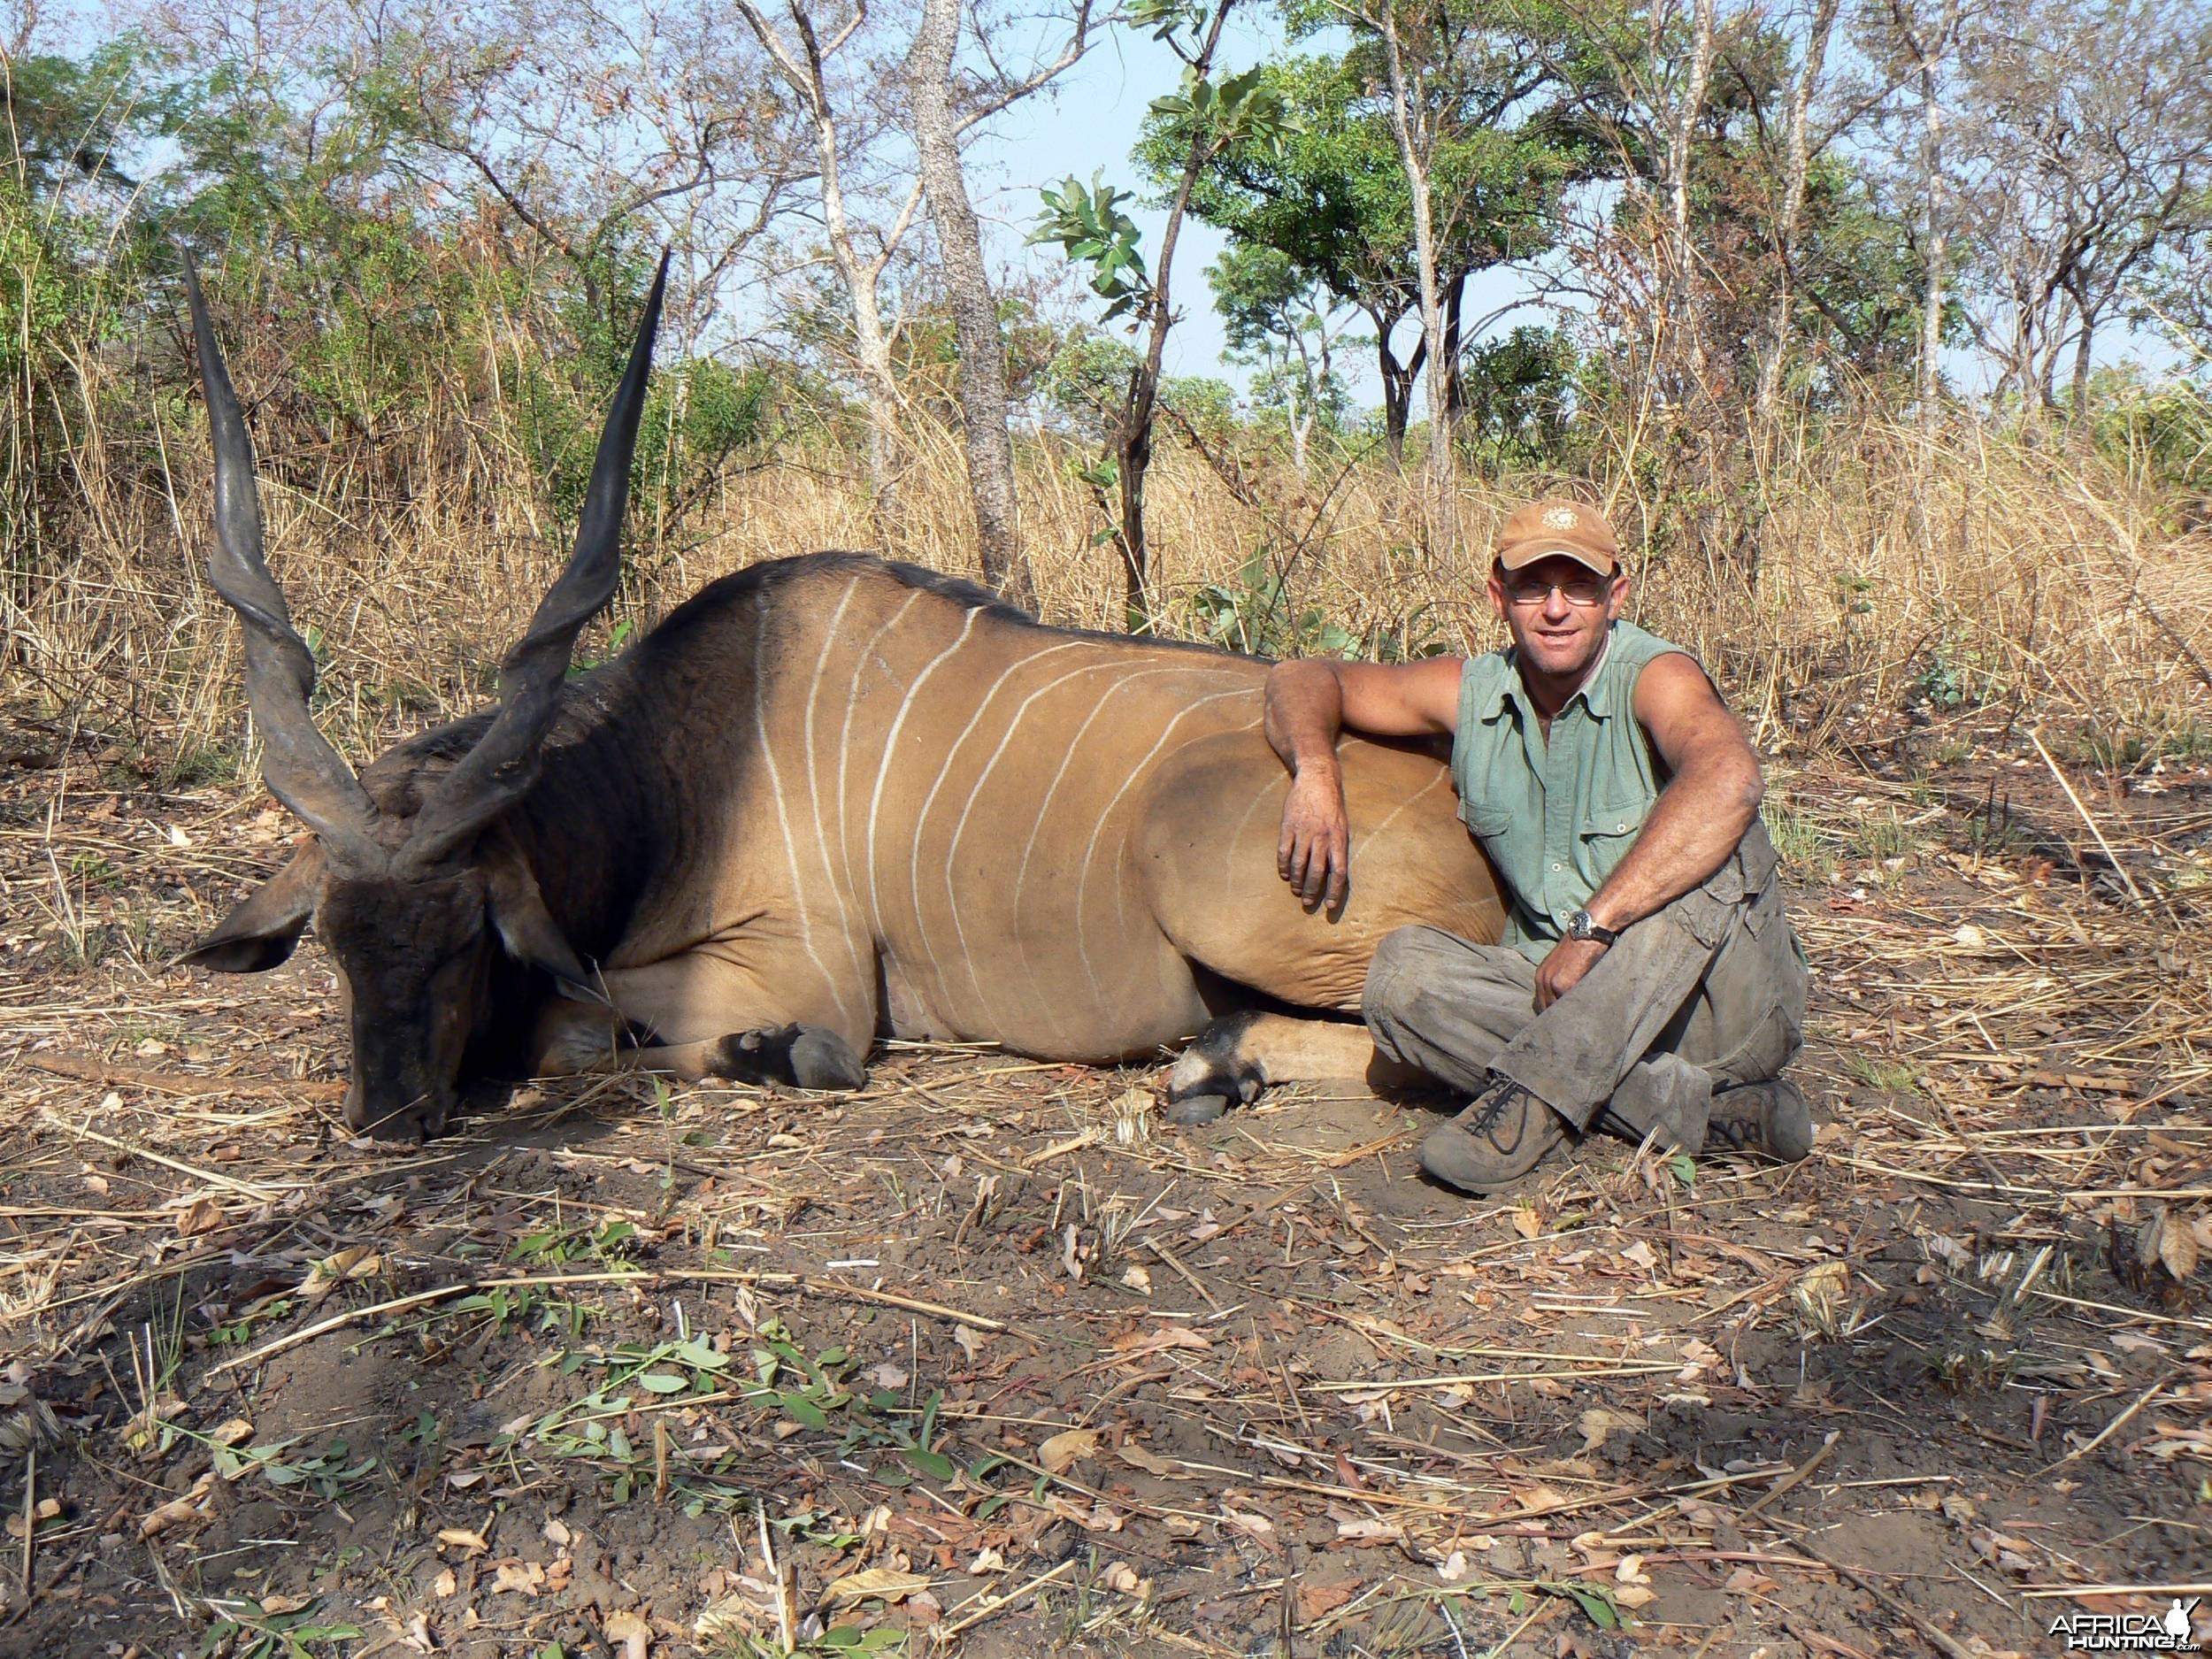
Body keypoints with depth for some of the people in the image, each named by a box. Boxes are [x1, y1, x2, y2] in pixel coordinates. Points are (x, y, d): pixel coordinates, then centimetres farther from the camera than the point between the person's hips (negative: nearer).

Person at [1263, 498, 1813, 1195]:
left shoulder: (1657, 678, -14)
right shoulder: (1470, 693, 2)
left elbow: (1729, 782, -36)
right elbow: (1305, 679, 10)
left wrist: (1592, 927, -37)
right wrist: (1316, 773, -13)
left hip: (1723, 1008, -4)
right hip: (1566, 1001, 4)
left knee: (1713, 845, -32)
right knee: (1405, 969, -21)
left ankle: (1539, 1092, -31)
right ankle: (1696, 1109, -26)